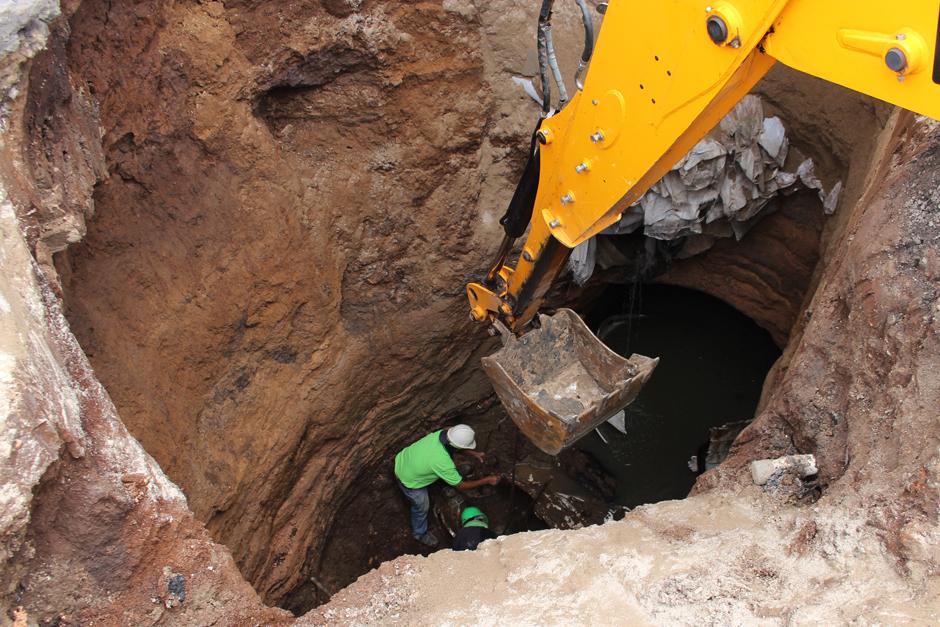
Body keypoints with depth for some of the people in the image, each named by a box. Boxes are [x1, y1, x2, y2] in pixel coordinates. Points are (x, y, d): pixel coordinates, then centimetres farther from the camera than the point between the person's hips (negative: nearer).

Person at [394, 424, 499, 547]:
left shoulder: (442, 434, -21)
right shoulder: (443, 463, -39)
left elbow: (455, 445, 6)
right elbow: (461, 486, -23)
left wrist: (474, 454, 5)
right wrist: (487, 480, -15)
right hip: (409, 480, -6)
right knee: (422, 506, 20)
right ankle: (420, 534, 47)